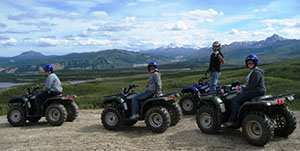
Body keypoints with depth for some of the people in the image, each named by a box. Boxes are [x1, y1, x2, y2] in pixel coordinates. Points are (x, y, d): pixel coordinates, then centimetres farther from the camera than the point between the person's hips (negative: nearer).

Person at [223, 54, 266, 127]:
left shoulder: (256, 72, -16)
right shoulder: (253, 71, 18)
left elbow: (252, 85, -22)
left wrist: (243, 89, -11)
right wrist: (244, 89, 10)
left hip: (257, 91, -11)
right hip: (256, 90, 11)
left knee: (237, 100, -14)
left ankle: (232, 120, -11)